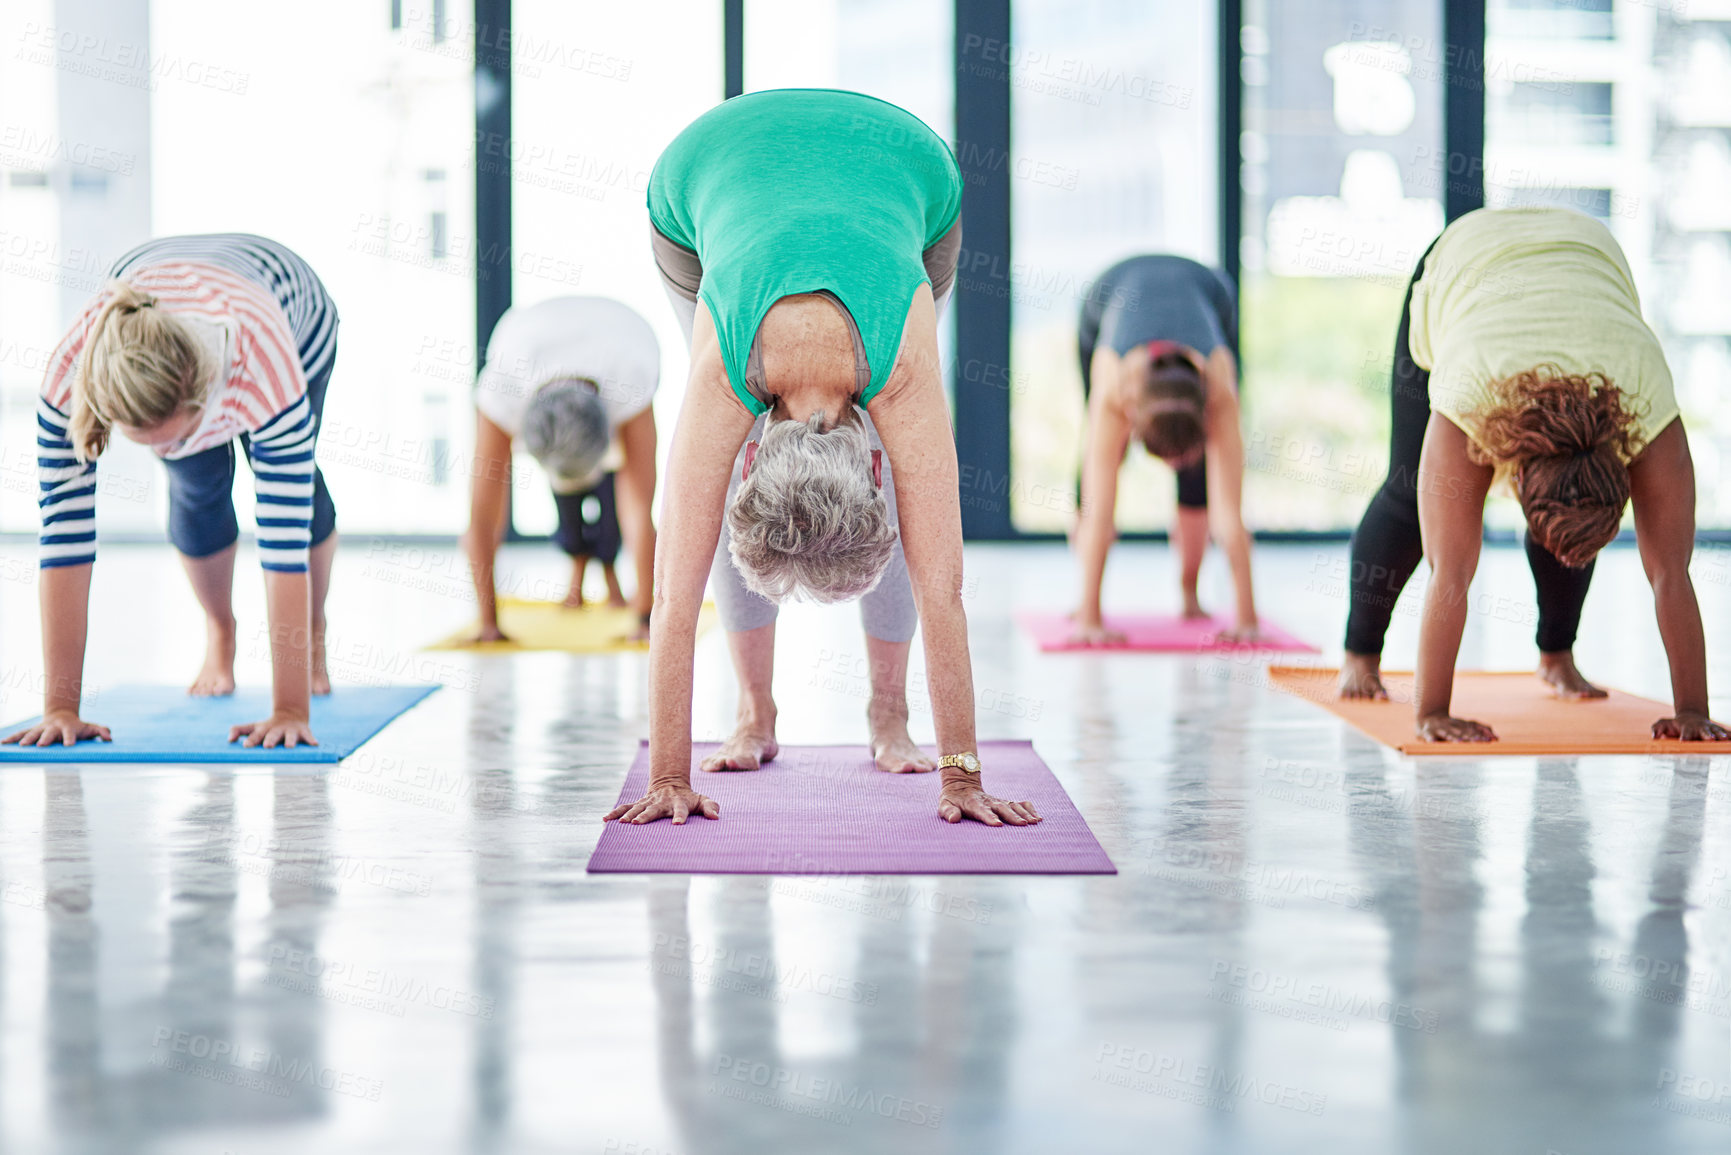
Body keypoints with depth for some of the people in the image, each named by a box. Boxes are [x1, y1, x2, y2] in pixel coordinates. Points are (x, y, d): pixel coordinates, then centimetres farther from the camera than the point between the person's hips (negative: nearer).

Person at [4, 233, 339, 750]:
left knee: (297, 492, 2)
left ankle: (314, 631, 32)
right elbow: (64, 538, -40)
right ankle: (219, 632, 25)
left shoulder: (266, 366, -50)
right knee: (197, 490, -5)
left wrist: (291, 711, -48)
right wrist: (61, 706, -41)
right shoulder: (70, 375, -44)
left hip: (297, 311, -1)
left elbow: (284, 540, -49)